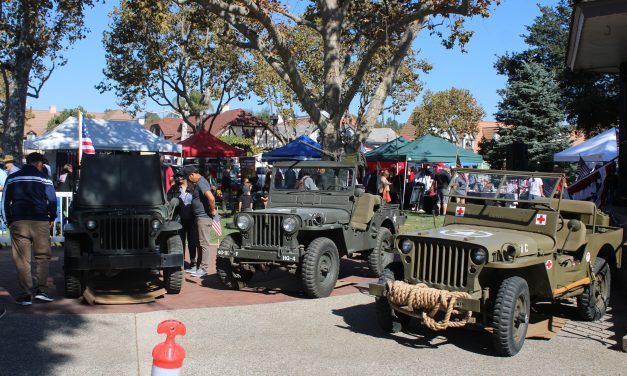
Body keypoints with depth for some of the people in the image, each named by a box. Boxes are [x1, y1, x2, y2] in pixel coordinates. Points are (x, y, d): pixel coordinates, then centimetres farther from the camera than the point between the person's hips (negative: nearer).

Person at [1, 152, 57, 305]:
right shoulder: (44, 178, 4)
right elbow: (52, 200, 2)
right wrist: (52, 218, 16)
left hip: (18, 223, 2)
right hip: (40, 223, -1)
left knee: (22, 259, 3)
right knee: (43, 257, 9)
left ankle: (26, 295, 1)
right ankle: (41, 290, 1)